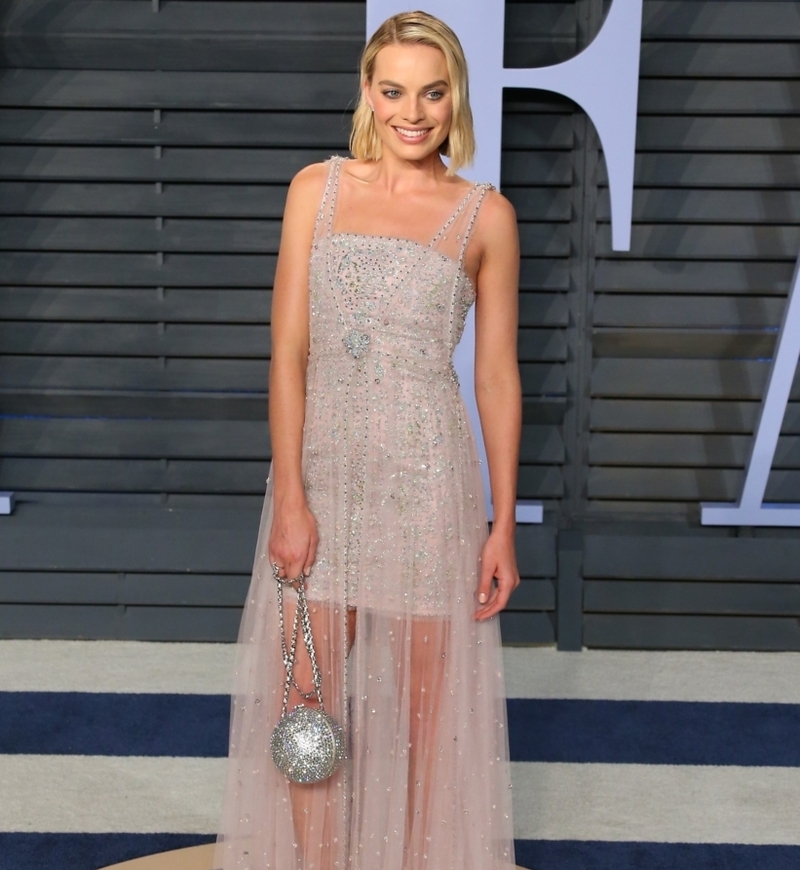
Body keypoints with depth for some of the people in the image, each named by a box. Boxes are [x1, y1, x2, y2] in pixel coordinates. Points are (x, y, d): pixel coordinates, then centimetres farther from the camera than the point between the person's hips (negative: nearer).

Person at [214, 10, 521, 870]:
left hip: (428, 478, -1)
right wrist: (288, 498, -8)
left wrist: (503, 524, 1)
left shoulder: (486, 215, 1)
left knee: (428, 703, 9)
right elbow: (288, 352, 0)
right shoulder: (317, 189, 3)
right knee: (306, 704, 7)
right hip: (322, 471, 1)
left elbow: (497, 374, 3)